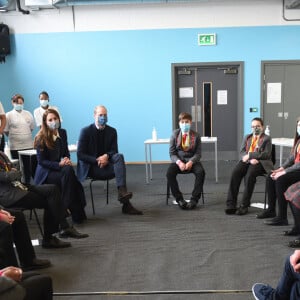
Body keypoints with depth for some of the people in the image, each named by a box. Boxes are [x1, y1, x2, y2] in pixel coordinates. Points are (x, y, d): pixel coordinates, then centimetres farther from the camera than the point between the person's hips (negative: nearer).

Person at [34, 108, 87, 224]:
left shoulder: (62, 132, 7)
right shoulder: (41, 138, -9)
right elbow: (41, 161, -10)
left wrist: (66, 159, -8)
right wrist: (59, 164, -22)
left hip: (60, 167, 4)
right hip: (46, 172, -4)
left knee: (69, 170, -31)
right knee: (68, 173, -31)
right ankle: (76, 213, -22)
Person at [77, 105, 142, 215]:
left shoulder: (112, 131, 6)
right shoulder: (86, 131, -4)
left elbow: (114, 151, 3)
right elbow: (80, 154, -9)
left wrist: (106, 156, -21)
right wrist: (97, 160, -22)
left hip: (106, 164, 4)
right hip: (91, 167, -4)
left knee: (119, 156, -30)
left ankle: (122, 192, -40)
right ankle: (126, 204, -30)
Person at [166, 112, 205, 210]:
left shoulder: (196, 135, 2)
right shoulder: (175, 134, 2)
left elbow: (198, 153, -1)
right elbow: (172, 153, 0)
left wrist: (191, 162, -22)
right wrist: (179, 162, -20)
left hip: (192, 160, 0)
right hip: (178, 160, 0)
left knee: (201, 172, -31)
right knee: (169, 173, -30)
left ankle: (194, 199, -20)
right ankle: (179, 199, -18)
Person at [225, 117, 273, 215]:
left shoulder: (266, 138, 10)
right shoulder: (247, 137, 24)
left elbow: (267, 154, -4)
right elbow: (242, 152, 11)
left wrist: (250, 155, -13)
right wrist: (250, 159, -11)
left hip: (260, 163, -4)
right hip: (247, 161, 4)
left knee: (250, 174, -36)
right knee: (235, 173, -29)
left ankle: (244, 205, -32)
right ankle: (231, 205, -30)